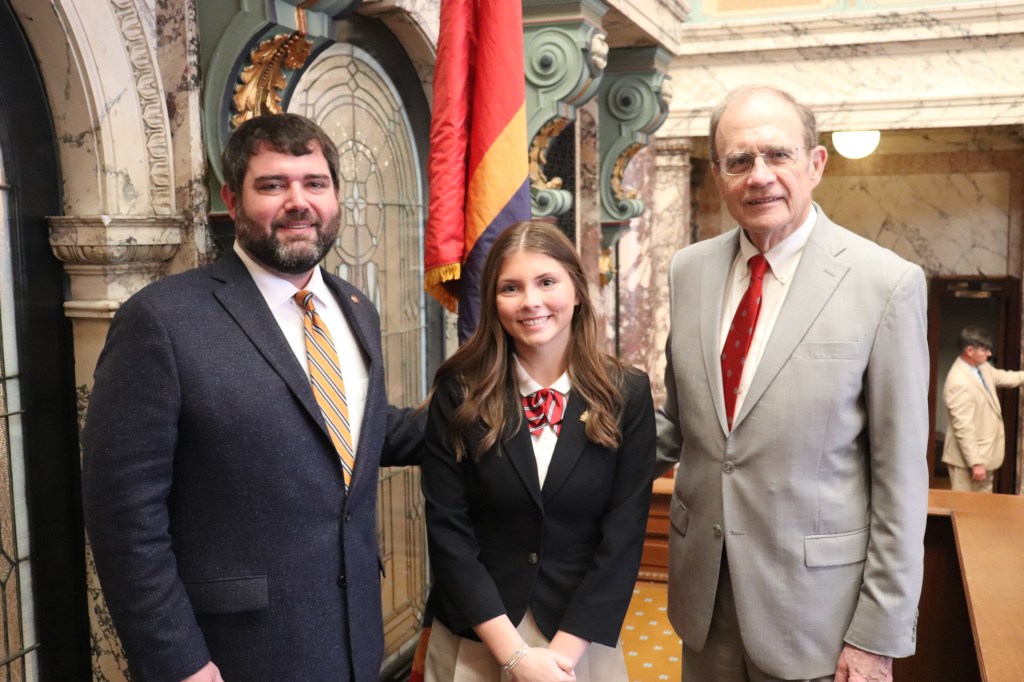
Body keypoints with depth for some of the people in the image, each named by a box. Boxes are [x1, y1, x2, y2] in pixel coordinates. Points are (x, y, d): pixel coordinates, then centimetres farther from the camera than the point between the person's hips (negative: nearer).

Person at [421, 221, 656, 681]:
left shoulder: (626, 395, -6)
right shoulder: (459, 395, -8)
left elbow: (623, 537, -9)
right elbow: (448, 532, -10)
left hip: (582, 640, 1)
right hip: (474, 641, 0)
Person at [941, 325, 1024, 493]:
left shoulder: (982, 367, 3)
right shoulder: (959, 382, -27)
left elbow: (1003, 377, 22)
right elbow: (963, 427, -28)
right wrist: (975, 463, -26)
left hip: (985, 453, 10)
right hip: (969, 457, -10)